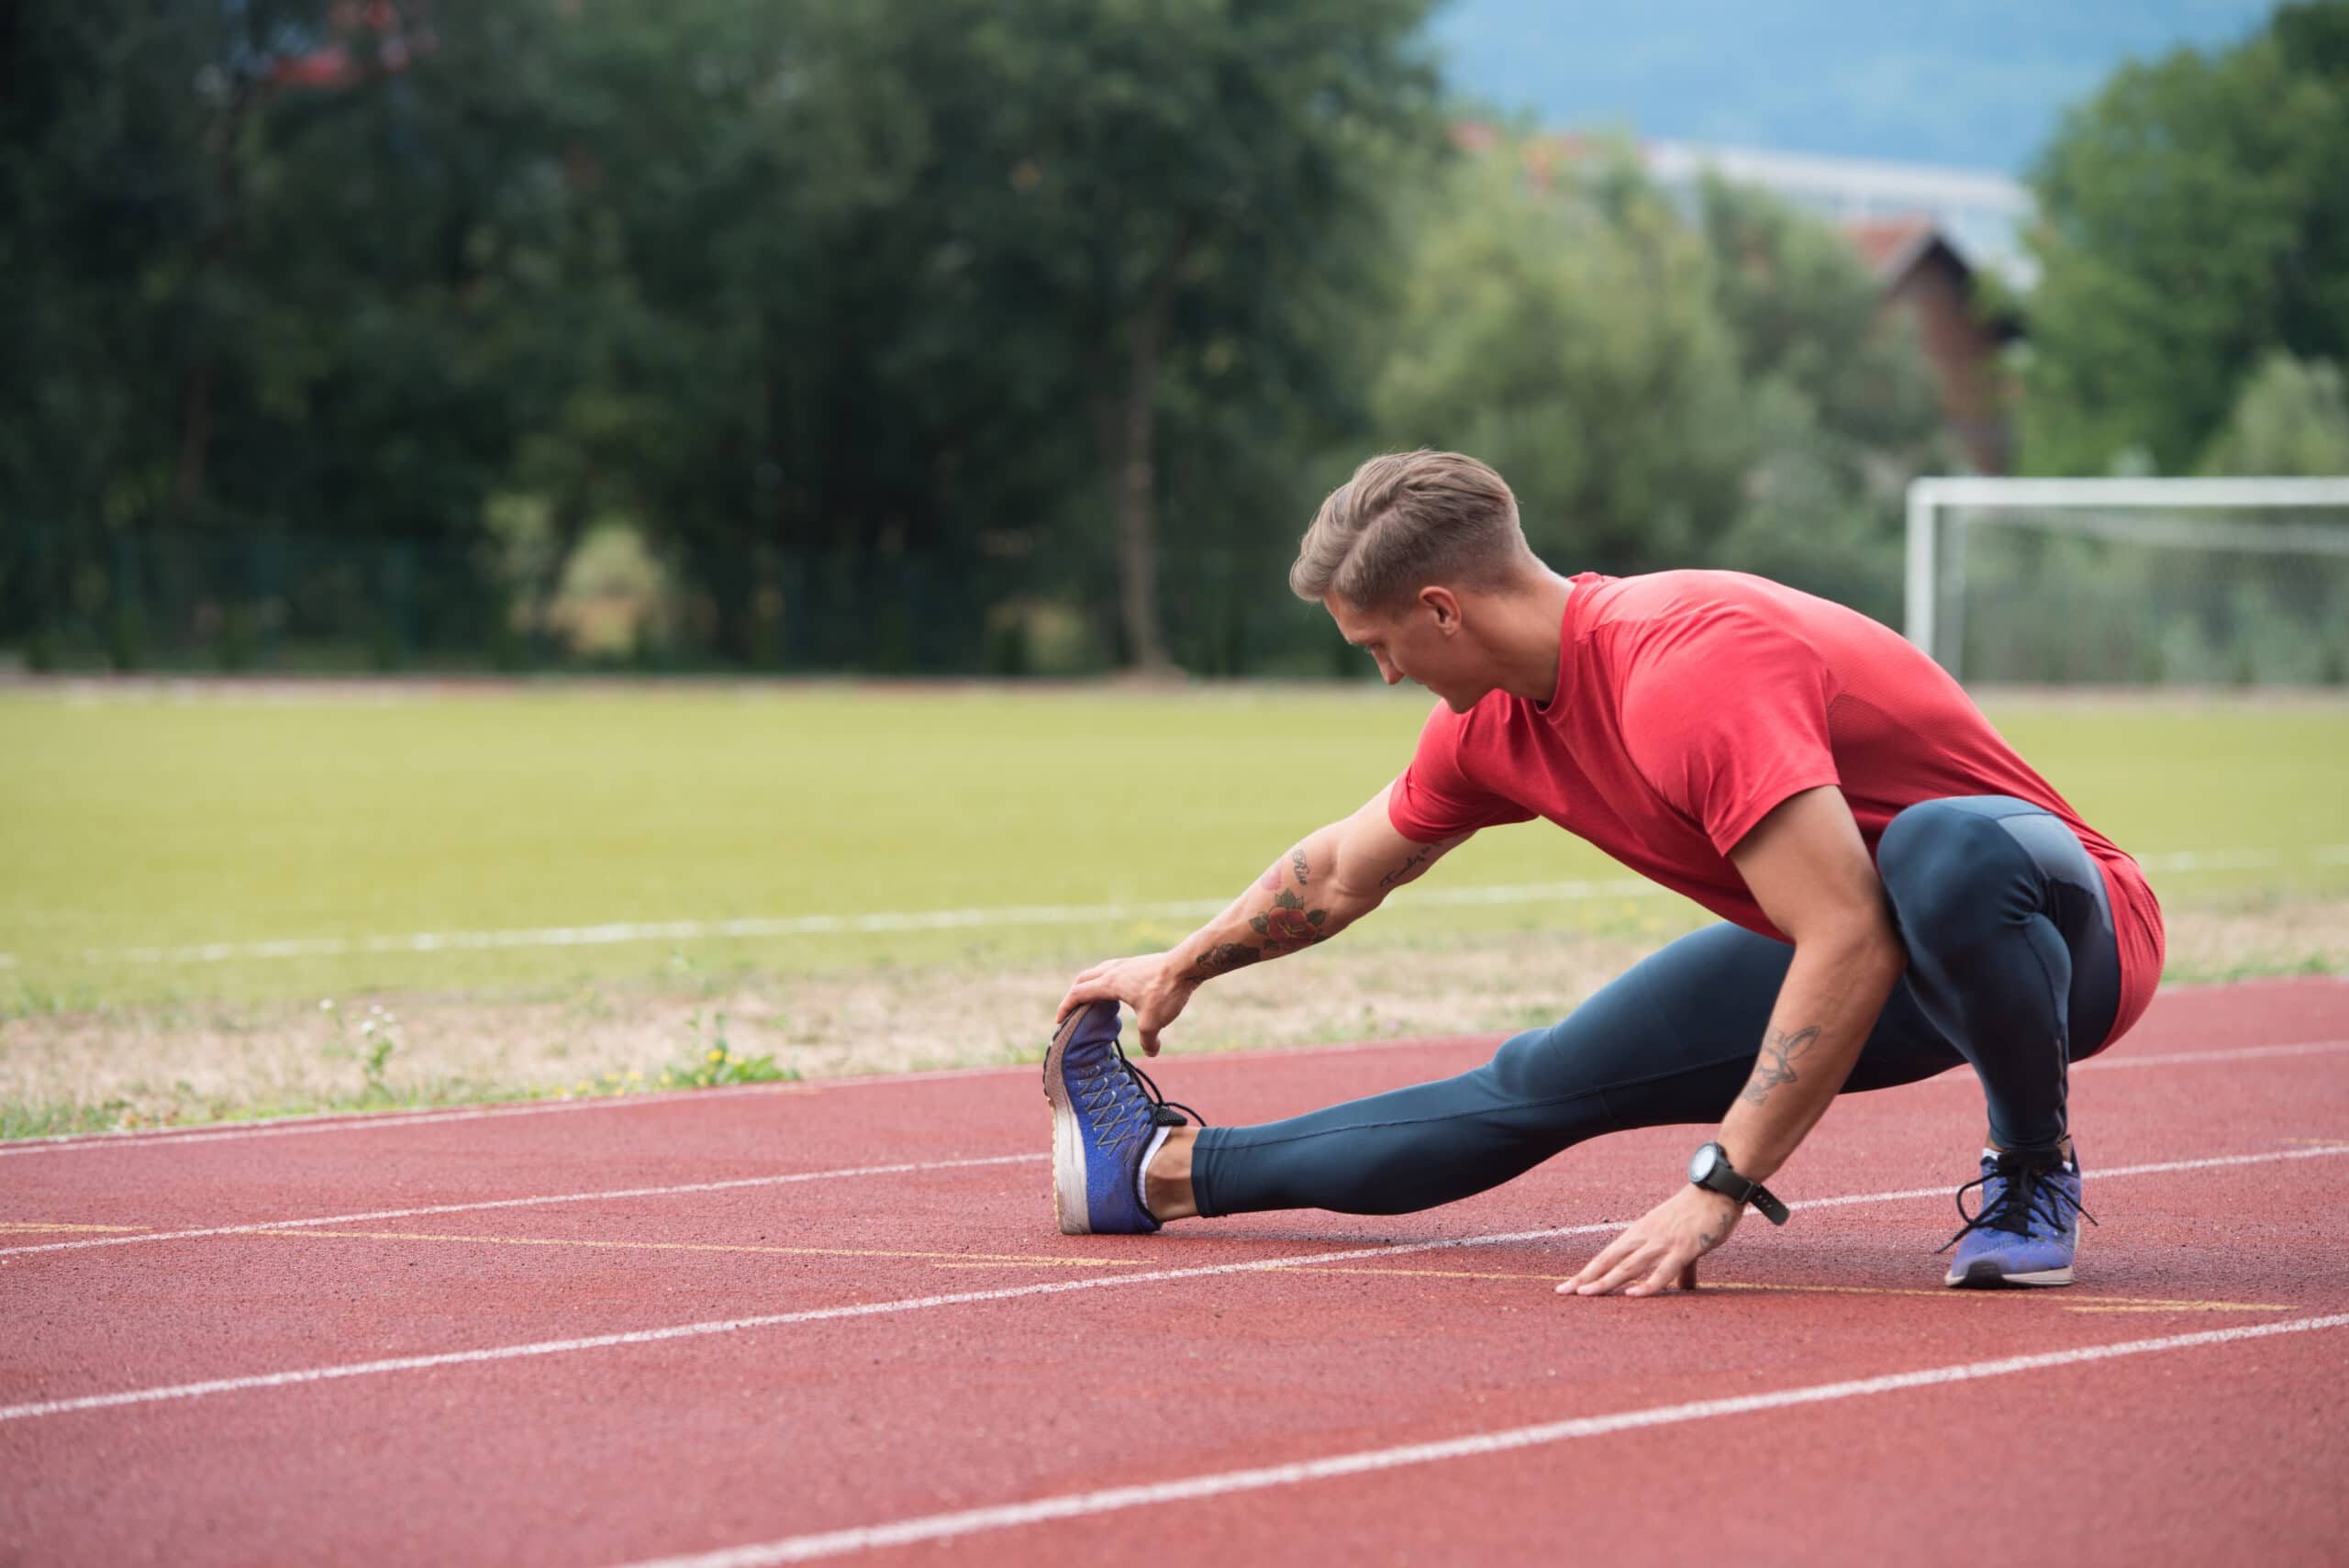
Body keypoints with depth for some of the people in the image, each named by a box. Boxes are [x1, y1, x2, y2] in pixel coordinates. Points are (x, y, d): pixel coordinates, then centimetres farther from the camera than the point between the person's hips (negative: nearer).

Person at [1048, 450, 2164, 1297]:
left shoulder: (1683, 672, -31)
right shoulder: (1495, 722, 0)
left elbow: (1850, 942, -37)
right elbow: (1343, 874, 21)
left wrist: (1719, 1189, -36)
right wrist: (1182, 967, 32)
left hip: (2063, 927, -8)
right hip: (1853, 949, 8)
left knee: (1946, 853, -43)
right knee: (1543, 1087, 6)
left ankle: (2033, 1173, -20)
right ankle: (1170, 1172, 23)